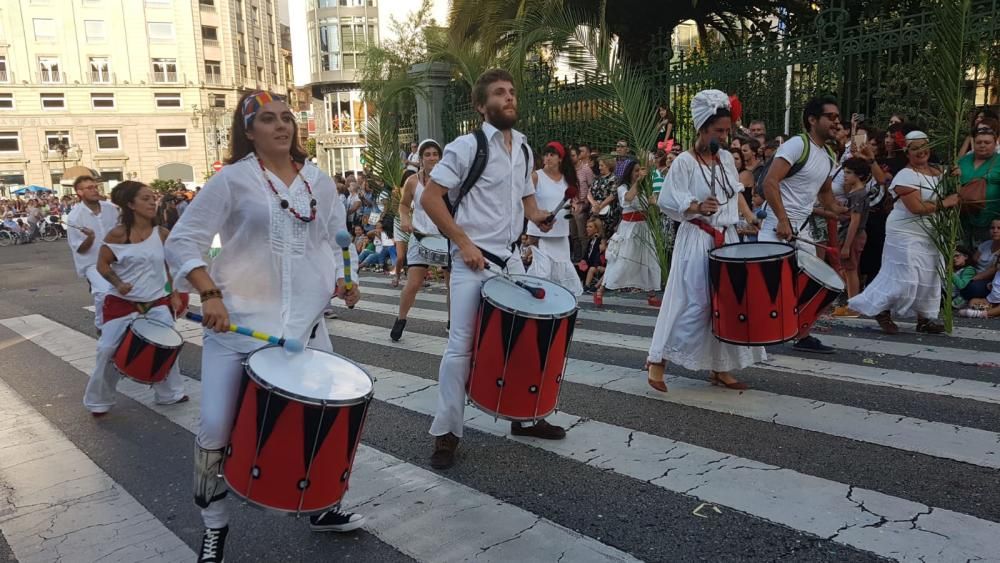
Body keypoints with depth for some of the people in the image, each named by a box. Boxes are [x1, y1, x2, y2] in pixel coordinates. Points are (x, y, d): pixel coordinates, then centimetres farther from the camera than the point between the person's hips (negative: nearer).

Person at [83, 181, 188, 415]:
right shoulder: (117, 234, -10)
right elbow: (102, 264, -3)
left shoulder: (162, 234, 0)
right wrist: (118, 283, -20)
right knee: (109, 350, -1)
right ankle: (98, 401, 17)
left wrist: (174, 294, 7)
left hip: (157, 302, 3)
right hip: (122, 303, -3)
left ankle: (169, 393, 21)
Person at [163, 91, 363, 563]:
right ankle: (214, 524, 23)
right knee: (217, 427, -2)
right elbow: (182, 241, -8)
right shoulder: (232, 180, -7)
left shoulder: (320, 182, 6)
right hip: (239, 322, -4)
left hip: (306, 322, 4)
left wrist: (342, 281, -1)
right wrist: (209, 295, -20)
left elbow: (333, 242, 17)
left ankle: (323, 507, 31)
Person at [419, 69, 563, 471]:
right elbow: (430, 198, -12)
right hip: (473, 261, -7)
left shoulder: (524, 149, 11)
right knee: (461, 346, -3)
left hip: (511, 259, 7)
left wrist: (537, 216, 0)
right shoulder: (466, 147, -10)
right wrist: (464, 242, -17)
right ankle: (445, 432, 10)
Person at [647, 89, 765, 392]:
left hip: (727, 239, 7)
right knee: (693, 304, -8)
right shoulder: (684, 162, -10)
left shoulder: (726, 158, 10)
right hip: (697, 240, -7)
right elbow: (667, 202, -14)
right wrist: (697, 207, -27)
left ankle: (719, 368, 20)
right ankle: (657, 360, 5)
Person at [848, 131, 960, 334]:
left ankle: (924, 318, 21)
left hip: (930, 234, 8)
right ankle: (881, 310, 6)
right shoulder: (906, 175, -15)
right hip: (906, 233, -8)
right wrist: (943, 204, -15)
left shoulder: (937, 173, 10)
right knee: (905, 278, -10)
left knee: (930, 277, 11)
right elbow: (916, 207, -23)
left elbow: (950, 194, 21)